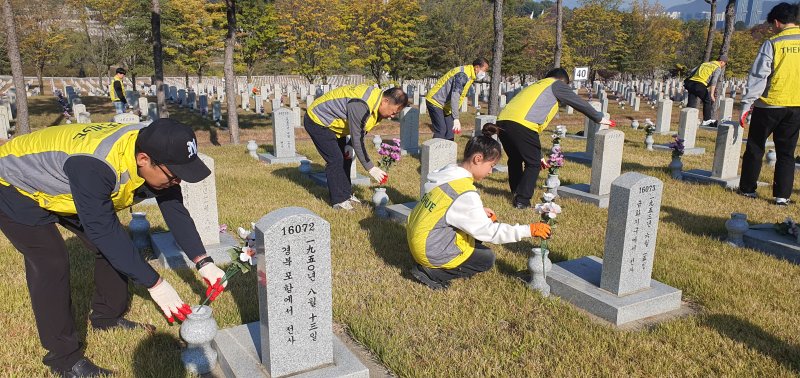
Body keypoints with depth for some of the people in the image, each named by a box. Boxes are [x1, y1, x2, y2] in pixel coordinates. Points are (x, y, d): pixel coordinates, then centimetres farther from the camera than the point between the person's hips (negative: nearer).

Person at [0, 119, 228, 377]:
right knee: (51, 264, -18)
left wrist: (203, 262, -19)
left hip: (58, 186, 7)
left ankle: (107, 317, 21)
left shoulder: (153, 148, -20)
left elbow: (174, 209, -12)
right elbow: (103, 230, -37)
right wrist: (154, 284, -33)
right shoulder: (95, 165, -44)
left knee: (115, 247, 0)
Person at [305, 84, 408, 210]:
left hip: (330, 123, 9)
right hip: (317, 121, -9)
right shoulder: (360, 105, -35)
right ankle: (339, 201, -1)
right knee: (336, 160, -11)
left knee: (345, 157, 9)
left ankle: (346, 194, 19)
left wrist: (350, 145, -8)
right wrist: (370, 167, -25)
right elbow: (357, 139, -30)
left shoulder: (377, 96, -6)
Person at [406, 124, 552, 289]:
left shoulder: (449, 171, -1)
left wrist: (480, 211, 4)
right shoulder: (465, 194, -27)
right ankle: (432, 272, -1)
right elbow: (489, 232, -21)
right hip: (431, 253, -8)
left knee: (477, 230, 17)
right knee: (487, 258, 12)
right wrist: (529, 230, -17)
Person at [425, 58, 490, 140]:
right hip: (435, 102, -10)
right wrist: (456, 118, -38)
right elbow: (455, 96, -32)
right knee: (441, 132, -17)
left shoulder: (470, 76, 7)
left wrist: (455, 117, 13)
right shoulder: (462, 74, -24)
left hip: (445, 106, 10)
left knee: (450, 132, 5)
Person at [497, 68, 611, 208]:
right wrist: (599, 118, 36)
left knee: (515, 159, 25)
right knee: (533, 164, 5)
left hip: (502, 120, 8)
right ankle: (522, 200, 3)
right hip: (522, 124, -8)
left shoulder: (534, 86, 36)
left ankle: (517, 193, 31)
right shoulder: (557, 84, 15)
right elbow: (580, 103, 19)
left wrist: (537, 154, 40)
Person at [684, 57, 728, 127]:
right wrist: (712, 94, -13)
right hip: (700, 85, -6)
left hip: (691, 82, 6)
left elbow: (692, 72, 21)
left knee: (691, 103, 8)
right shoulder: (718, 68, 7)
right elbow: (714, 81, -8)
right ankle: (706, 120, 17)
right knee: (708, 101, 14)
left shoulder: (705, 63, 27)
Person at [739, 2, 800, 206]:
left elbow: (758, 76, -11)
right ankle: (782, 195, 7)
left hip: (769, 105, -4)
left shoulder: (772, 44, -9)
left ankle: (747, 188, 17)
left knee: (755, 148, 11)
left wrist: (747, 104, -7)